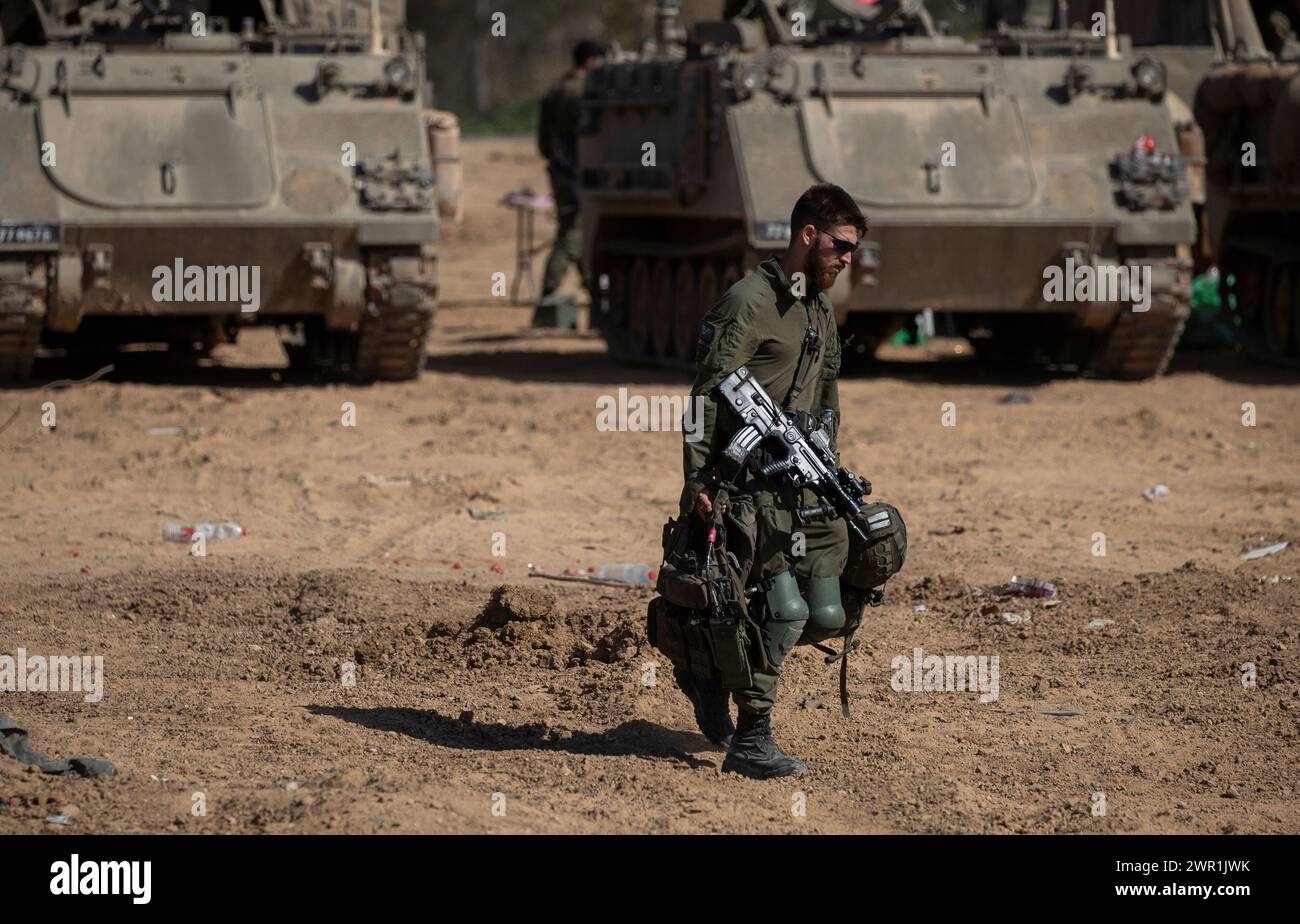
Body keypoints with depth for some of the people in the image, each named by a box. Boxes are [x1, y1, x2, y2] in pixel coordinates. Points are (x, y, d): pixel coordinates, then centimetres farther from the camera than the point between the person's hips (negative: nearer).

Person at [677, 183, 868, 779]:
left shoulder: (821, 312, 19)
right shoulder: (748, 303, -9)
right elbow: (707, 396, -13)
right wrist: (698, 479, -19)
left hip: (805, 485, 8)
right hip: (752, 487, -8)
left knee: (825, 616, 2)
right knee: (785, 608, -14)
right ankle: (751, 742, -4)